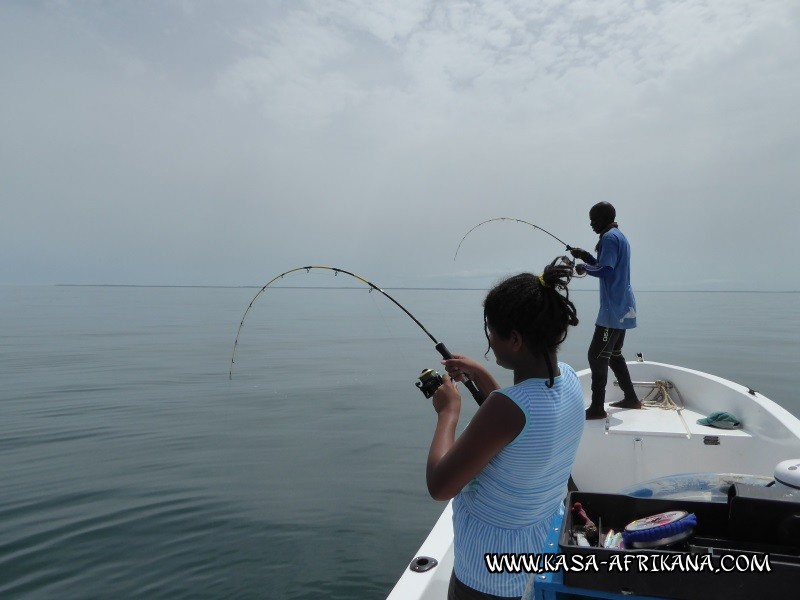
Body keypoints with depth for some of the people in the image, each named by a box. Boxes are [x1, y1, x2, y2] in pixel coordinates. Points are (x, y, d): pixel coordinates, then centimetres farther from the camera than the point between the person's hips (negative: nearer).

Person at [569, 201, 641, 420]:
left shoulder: (610, 238, -14)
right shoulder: (619, 236, 18)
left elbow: (605, 271, -24)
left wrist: (584, 267, -8)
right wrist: (586, 256, 14)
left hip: (614, 310, -11)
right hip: (621, 308, 11)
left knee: (597, 355, -9)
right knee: (613, 354, 19)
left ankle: (597, 408, -8)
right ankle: (631, 398, 26)